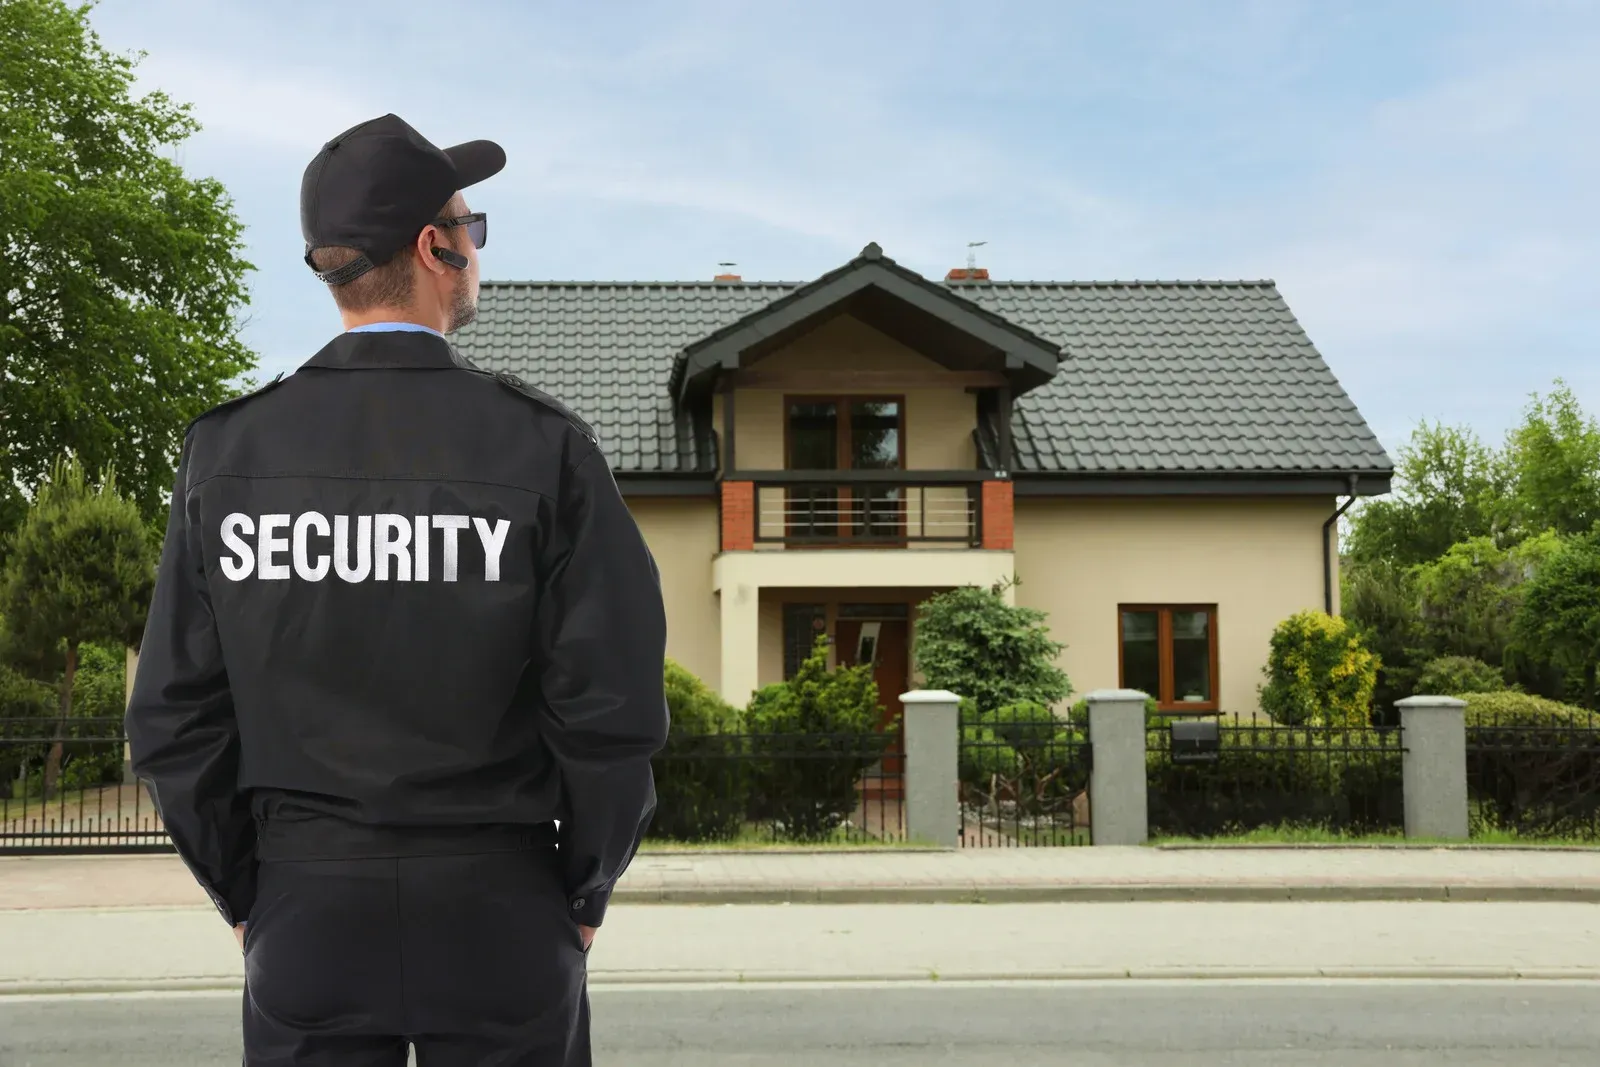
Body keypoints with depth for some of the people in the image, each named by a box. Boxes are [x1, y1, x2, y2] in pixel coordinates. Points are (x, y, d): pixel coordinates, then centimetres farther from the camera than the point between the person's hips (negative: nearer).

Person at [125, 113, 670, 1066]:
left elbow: (175, 715, -1)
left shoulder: (226, 450, -2)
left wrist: (244, 894, 11)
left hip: (307, 913, 2)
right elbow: (614, 702, -11)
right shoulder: (543, 447, -9)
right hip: (496, 911, -2)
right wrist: (584, 894, 3)